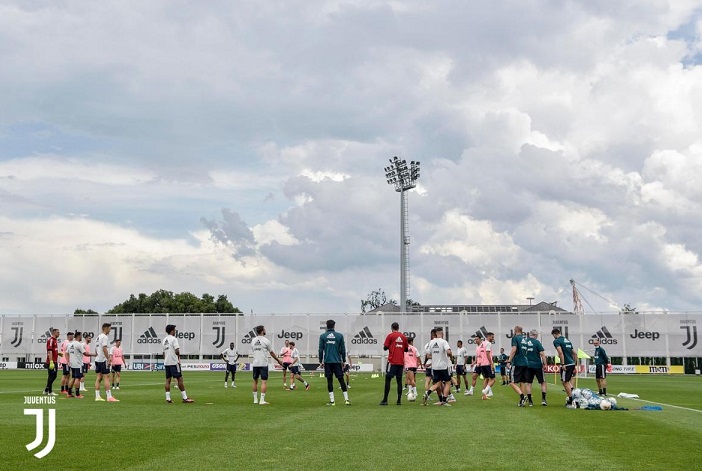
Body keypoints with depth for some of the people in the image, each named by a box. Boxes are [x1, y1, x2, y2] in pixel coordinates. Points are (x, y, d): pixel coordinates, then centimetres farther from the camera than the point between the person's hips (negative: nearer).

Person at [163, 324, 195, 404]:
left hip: (166, 362, 8)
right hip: (174, 362, -8)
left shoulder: (164, 340, 14)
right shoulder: (173, 339, -10)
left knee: (168, 380, 7)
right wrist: (178, 356, 1)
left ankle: (168, 399, 4)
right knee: (179, 379, -5)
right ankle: (185, 398, -6)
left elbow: (163, 353, 17)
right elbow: (177, 351, -17)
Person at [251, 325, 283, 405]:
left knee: (255, 381, 14)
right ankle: (262, 400, -10)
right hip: (263, 364, -5)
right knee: (264, 381, -4)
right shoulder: (266, 341, -7)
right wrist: (279, 360, 11)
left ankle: (255, 400, 17)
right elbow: (272, 353, -1)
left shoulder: (253, 341, 8)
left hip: (255, 364, 5)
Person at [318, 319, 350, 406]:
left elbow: (320, 350, 2)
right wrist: (344, 360, 12)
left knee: (329, 380, 3)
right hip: (337, 361, 0)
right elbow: (343, 349, 4)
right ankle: (346, 399, -1)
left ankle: (332, 400, 0)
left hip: (327, 361, 0)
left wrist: (321, 361, 9)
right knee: (341, 379, 3)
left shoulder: (322, 336, 2)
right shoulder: (340, 335, 2)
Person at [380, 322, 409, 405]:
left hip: (392, 361, -4)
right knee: (399, 380, 7)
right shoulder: (403, 337, 9)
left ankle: (385, 400, -7)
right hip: (401, 362, 4)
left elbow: (385, 348, -6)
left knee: (388, 379, -2)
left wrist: (384, 346, 15)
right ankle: (399, 400, 4)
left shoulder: (390, 336, -3)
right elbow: (406, 349, 15)